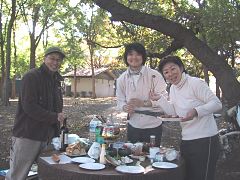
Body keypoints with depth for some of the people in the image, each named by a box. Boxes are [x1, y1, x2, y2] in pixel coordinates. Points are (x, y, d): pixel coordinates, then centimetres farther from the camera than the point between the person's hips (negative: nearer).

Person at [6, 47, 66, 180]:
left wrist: (55, 133, 10)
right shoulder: (31, 77, -11)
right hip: (27, 135, -8)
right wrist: (54, 117, -18)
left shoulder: (56, 80, 15)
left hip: (46, 137, 8)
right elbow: (29, 107, -20)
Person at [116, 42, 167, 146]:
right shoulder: (122, 79, 2)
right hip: (133, 126, 3)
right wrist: (125, 107, -16)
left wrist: (143, 103, -26)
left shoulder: (155, 75, -11)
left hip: (153, 126, -3)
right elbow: (120, 101, 7)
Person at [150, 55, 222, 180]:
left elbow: (217, 104, -19)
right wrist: (159, 99, 3)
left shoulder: (195, 83, -16)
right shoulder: (173, 88, 11)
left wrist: (196, 111, -34)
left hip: (205, 140, -8)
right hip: (186, 141, 8)